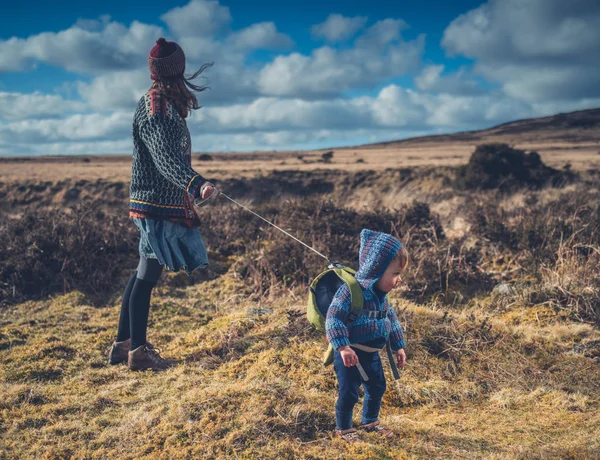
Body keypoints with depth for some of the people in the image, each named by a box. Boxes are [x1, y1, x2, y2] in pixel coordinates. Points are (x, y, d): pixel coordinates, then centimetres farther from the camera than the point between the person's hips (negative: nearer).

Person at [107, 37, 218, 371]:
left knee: (145, 272, 14)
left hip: (165, 202, 10)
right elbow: (166, 156, -33)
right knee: (147, 275, -6)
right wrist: (197, 183, -49)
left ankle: (123, 344, 22)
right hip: (158, 203, -10)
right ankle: (138, 351, 1)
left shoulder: (166, 102, 13)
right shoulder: (155, 106, -17)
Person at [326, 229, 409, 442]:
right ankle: (343, 428, 23)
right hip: (350, 354, -8)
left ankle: (370, 421, 42)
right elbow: (333, 318, -26)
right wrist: (343, 347, -33)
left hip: (372, 354, 8)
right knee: (348, 392, 2)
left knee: (377, 388, 20)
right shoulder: (350, 290, -23)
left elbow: (392, 320, 18)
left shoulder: (382, 295, 4)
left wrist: (399, 346, 16)